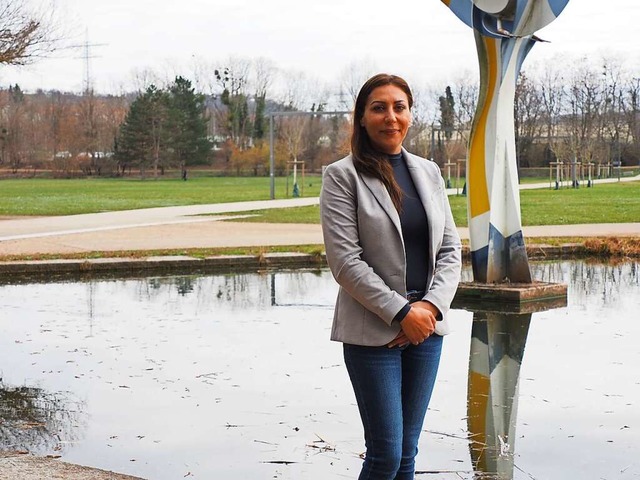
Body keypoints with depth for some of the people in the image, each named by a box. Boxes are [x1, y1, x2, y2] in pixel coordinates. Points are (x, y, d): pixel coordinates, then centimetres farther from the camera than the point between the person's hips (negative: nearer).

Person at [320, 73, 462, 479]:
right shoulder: (343, 175, -5)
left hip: (426, 326, 5)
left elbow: (450, 249, 9)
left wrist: (431, 305, -7)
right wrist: (401, 312, -15)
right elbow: (345, 260, -12)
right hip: (373, 331, -5)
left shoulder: (429, 172, 11)